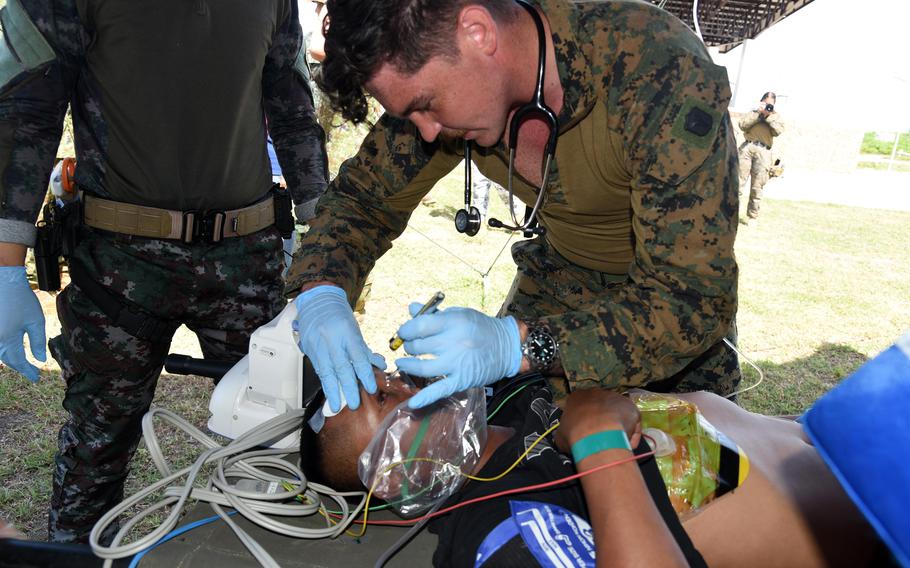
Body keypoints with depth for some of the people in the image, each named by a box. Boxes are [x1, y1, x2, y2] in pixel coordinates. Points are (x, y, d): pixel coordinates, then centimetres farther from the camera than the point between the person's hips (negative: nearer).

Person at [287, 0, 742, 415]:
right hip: (558, 277, 3)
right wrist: (321, 293, -26)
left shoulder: (665, 74, -34)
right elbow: (363, 195, -6)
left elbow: (693, 299, -35)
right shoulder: (435, 69, -17)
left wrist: (517, 345, -47)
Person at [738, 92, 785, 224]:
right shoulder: (754, 111, 18)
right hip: (747, 147, 0)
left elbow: (778, 131, 0)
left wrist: (769, 116, -2)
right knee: (738, 180, -9)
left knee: (757, 187, -2)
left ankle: (752, 216, 3)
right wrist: (758, 113, -2)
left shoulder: (775, 116, 19)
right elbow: (742, 124, 0)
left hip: (763, 151, 0)